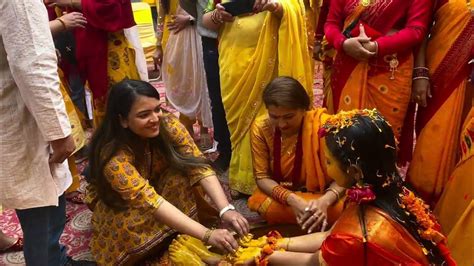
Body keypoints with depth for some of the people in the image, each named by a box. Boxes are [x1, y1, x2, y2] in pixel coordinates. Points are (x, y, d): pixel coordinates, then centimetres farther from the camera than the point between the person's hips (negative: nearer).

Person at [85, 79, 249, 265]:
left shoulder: (168, 126, -25)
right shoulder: (113, 156, -37)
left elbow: (199, 166, -28)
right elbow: (149, 201, -44)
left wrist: (226, 209, -43)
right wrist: (206, 234, -50)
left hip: (156, 184, 4)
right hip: (118, 204, -4)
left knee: (183, 174, -26)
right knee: (131, 226, -36)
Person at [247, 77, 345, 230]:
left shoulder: (322, 125, -22)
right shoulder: (260, 128, -16)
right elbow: (261, 176, -13)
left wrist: (325, 201, -40)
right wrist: (291, 199, -32)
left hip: (320, 196, -1)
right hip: (281, 199, 1)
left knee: (339, 209, -31)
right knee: (266, 206, -31)